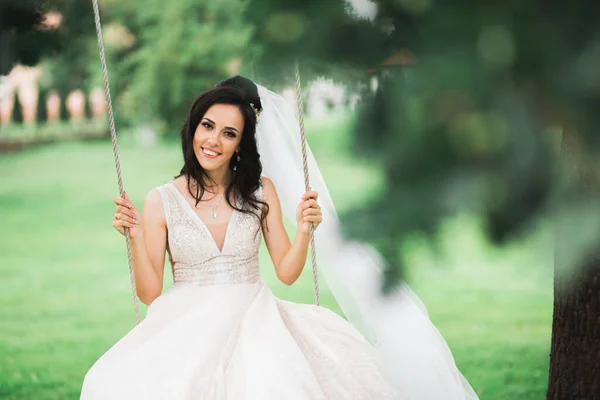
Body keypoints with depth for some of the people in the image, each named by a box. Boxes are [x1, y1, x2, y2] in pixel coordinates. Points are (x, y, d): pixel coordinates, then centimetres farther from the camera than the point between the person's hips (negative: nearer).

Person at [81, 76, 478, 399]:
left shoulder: (261, 191, 7)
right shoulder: (161, 201, 2)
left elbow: (287, 272, 4)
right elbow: (150, 292, 0)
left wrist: (304, 230, -12)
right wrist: (136, 236, -13)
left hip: (253, 321, 1)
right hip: (187, 327, -1)